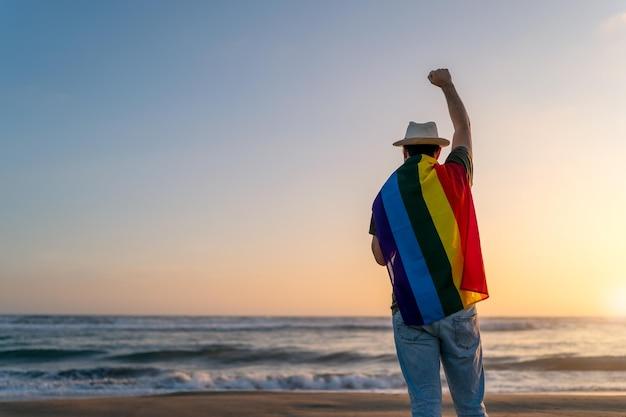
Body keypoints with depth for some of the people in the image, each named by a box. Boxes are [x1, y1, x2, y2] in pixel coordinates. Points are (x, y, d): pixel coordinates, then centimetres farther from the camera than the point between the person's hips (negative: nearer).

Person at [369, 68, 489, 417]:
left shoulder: (385, 196, 3)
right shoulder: (452, 178, -1)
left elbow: (381, 257, 11)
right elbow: (464, 127, 18)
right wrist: (447, 85, 32)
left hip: (409, 312, 1)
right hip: (456, 307, -1)